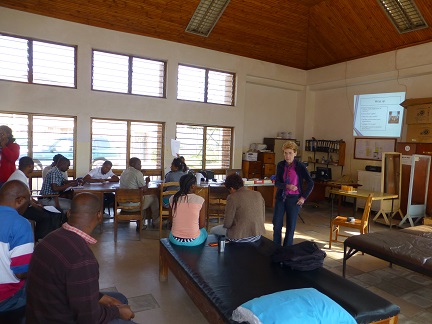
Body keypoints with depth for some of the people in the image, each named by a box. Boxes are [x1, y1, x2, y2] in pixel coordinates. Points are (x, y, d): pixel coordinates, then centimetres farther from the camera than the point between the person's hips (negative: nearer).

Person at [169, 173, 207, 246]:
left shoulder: (173, 199, -6)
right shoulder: (200, 200, -13)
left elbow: (172, 221, 6)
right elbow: (202, 225, -5)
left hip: (175, 239, 2)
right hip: (194, 241, -2)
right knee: (203, 230, 31)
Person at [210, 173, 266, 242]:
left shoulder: (232, 197, -16)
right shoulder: (258, 194, 1)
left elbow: (227, 224, -14)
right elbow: (263, 219, 7)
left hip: (240, 237, -7)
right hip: (257, 236, 7)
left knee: (213, 230, 19)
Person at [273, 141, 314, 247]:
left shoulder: (300, 166, -7)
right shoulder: (280, 165, 0)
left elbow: (311, 183, -2)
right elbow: (277, 183, -3)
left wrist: (304, 197, -5)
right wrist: (287, 186, -22)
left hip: (294, 199, -2)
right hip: (281, 197, 3)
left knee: (290, 226, 6)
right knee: (276, 224, 3)